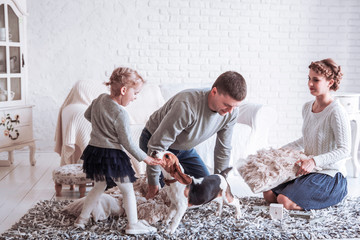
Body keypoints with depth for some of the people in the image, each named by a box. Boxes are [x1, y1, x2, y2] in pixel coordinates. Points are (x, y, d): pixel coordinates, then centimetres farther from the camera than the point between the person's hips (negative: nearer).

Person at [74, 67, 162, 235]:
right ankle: (133, 224, 14)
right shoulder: (120, 114, -21)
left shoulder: (100, 98, 1)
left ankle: (82, 218, 30)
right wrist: (144, 158, -5)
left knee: (99, 186, 25)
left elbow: (87, 115, 18)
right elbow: (127, 142, -15)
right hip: (112, 155, -8)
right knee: (128, 190, 7)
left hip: (94, 150, 8)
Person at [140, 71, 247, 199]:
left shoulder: (231, 112, -20)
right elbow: (157, 145, -33)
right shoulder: (187, 105, -41)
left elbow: (223, 148, -3)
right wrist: (153, 183, -24)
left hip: (185, 147, 6)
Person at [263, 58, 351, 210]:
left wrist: (315, 161, -32)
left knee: (285, 201, -23)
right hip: (308, 170, 8)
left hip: (330, 175, -7)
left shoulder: (336, 112, -18)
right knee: (269, 194, -5)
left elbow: (344, 150, -22)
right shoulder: (307, 108, 7)